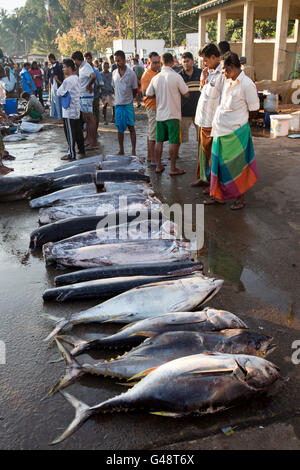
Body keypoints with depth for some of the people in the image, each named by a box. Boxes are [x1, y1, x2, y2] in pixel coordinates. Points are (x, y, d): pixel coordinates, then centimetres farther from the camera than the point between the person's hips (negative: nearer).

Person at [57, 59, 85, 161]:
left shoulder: (68, 80, -18)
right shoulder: (77, 78, 10)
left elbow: (59, 93, -11)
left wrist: (60, 87, 6)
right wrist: (65, 93, 6)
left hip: (69, 111, -9)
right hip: (77, 110, 9)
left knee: (70, 133, -3)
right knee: (78, 131, 14)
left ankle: (71, 154, 1)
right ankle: (82, 150, 22)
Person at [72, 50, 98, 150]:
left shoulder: (86, 67, -17)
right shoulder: (81, 67, 14)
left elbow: (94, 76, -36)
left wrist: (89, 86, -23)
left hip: (87, 96, -10)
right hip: (82, 96, 10)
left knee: (90, 118, -6)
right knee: (85, 118, 15)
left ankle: (94, 143, -2)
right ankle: (89, 139, 24)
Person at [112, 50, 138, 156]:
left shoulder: (131, 73, -6)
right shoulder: (114, 73, 6)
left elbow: (135, 90, 2)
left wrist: (128, 98, 9)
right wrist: (119, 98, 12)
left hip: (128, 104, -4)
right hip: (118, 104, 4)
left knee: (131, 127, 0)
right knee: (120, 128, 8)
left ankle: (133, 151, 5)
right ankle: (121, 151, 18)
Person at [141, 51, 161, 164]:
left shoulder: (157, 72, 15)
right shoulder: (147, 75, -13)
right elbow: (145, 92, -21)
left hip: (157, 105, 10)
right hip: (152, 106, -10)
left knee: (151, 132, 15)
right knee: (153, 133, -7)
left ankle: (150, 156, 24)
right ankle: (153, 159, -4)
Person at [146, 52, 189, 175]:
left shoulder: (155, 78, 1)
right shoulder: (176, 76, -11)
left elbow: (148, 94, 10)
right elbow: (186, 94, -7)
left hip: (160, 114, 4)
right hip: (173, 114, -4)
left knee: (159, 141, 11)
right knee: (174, 142, 1)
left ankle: (159, 166, 17)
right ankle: (173, 168, 4)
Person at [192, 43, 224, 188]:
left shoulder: (222, 74, -16)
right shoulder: (210, 72, 13)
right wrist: (203, 79, 8)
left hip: (212, 122, -9)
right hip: (202, 120, 9)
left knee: (212, 153, 0)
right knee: (202, 151, 18)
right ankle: (203, 177, 32)